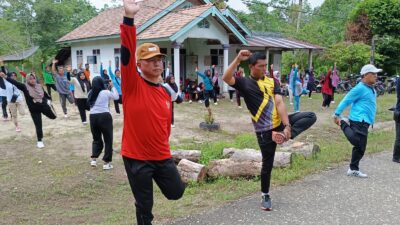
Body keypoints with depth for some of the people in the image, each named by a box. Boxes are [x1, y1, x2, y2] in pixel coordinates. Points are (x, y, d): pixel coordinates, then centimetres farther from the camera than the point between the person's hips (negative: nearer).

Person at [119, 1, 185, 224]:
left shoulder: (166, 93, 4)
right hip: (136, 157, -4)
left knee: (176, 192, 15)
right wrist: (129, 18, -35)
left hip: (162, 156, 4)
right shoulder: (133, 84, -10)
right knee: (144, 206, 9)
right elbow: (127, 53, -25)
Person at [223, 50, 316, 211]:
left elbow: (279, 103, -6)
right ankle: (265, 196, 25)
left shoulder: (272, 81, 4)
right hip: (265, 130, -4)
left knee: (311, 117, -6)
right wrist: (238, 59, -29)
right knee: (267, 163, 6)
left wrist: (287, 126, -17)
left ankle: (286, 135, -14)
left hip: (280, 122, 4)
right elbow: (226, 78, -23)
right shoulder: (244, 83, -4)